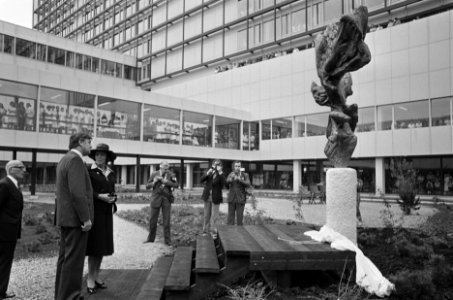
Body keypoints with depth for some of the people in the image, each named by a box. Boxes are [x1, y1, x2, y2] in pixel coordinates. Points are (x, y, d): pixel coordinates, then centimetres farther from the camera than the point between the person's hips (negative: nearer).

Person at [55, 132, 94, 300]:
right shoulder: (75, 160, -15)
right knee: (74, 259, -4)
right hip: (75, 218, -10)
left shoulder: (64, 160, 17)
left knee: (65, 258, 15)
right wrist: (86, 218, -20)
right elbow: (77, 193, -23)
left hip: (65, 217, 10)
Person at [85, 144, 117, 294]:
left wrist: (113, 199, -3)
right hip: (94, 211, -5)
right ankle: (90, 279, 7)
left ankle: (96, 277, 20)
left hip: (106, 212, 6)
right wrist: (99, 196, -20)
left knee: (102, 245, 9)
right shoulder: (89, 171, -5)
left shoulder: (111, 174, 12)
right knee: (94, 245, -4)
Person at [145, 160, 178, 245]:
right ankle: (150, 238, 24)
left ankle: (167, 240, 9)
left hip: (166, 199, -1)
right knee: (153, 219, 7)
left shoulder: (171, 175, 0)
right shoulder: (154, 174, 4)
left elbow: (176, 185, -13)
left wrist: (165, 181, -19)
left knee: (166, 220, -1)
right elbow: (147, 186, 6)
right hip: (156, 198, 1)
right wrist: (154, 182, -12)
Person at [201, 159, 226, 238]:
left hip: (216, 198, -3)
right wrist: (207, 173, -25)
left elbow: (224, 183, -22)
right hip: (207, 197, 3)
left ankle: (213, 232, 9)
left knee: (214, 216, -1)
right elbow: (202, 180, -10)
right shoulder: (209, 172, 3)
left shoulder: (221, 175, -5)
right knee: (206, 215, 13)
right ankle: (206, 231, 25)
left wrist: (220, 173, -28)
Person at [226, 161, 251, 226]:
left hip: (241, 199, -1)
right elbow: (227, 182, -10)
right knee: (230, 215, 2)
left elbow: (248, 184, -11)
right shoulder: (231, 174, 7)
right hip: (231, 198, 1)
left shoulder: (245, 175, 3)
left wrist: (240, 180, -26)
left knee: (240, 216, 0)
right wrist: (231, 178, -31)